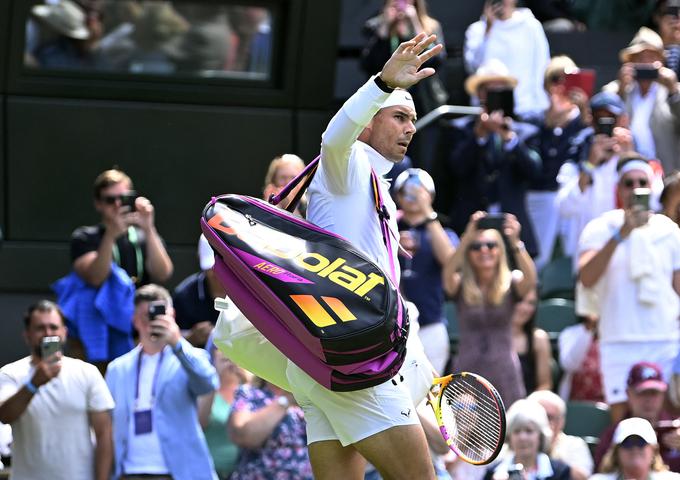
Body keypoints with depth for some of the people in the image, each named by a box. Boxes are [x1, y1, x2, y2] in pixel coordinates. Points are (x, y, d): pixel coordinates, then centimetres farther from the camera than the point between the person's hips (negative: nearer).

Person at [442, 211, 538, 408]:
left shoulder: (511, 285, 3)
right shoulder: (461, 286, 2)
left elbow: (530, 280, -19)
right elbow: (448, 273, -20)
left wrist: (515, 242, -36)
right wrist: (468, 237, -35)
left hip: (504, 373, 0)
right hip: (468, 371, 0)